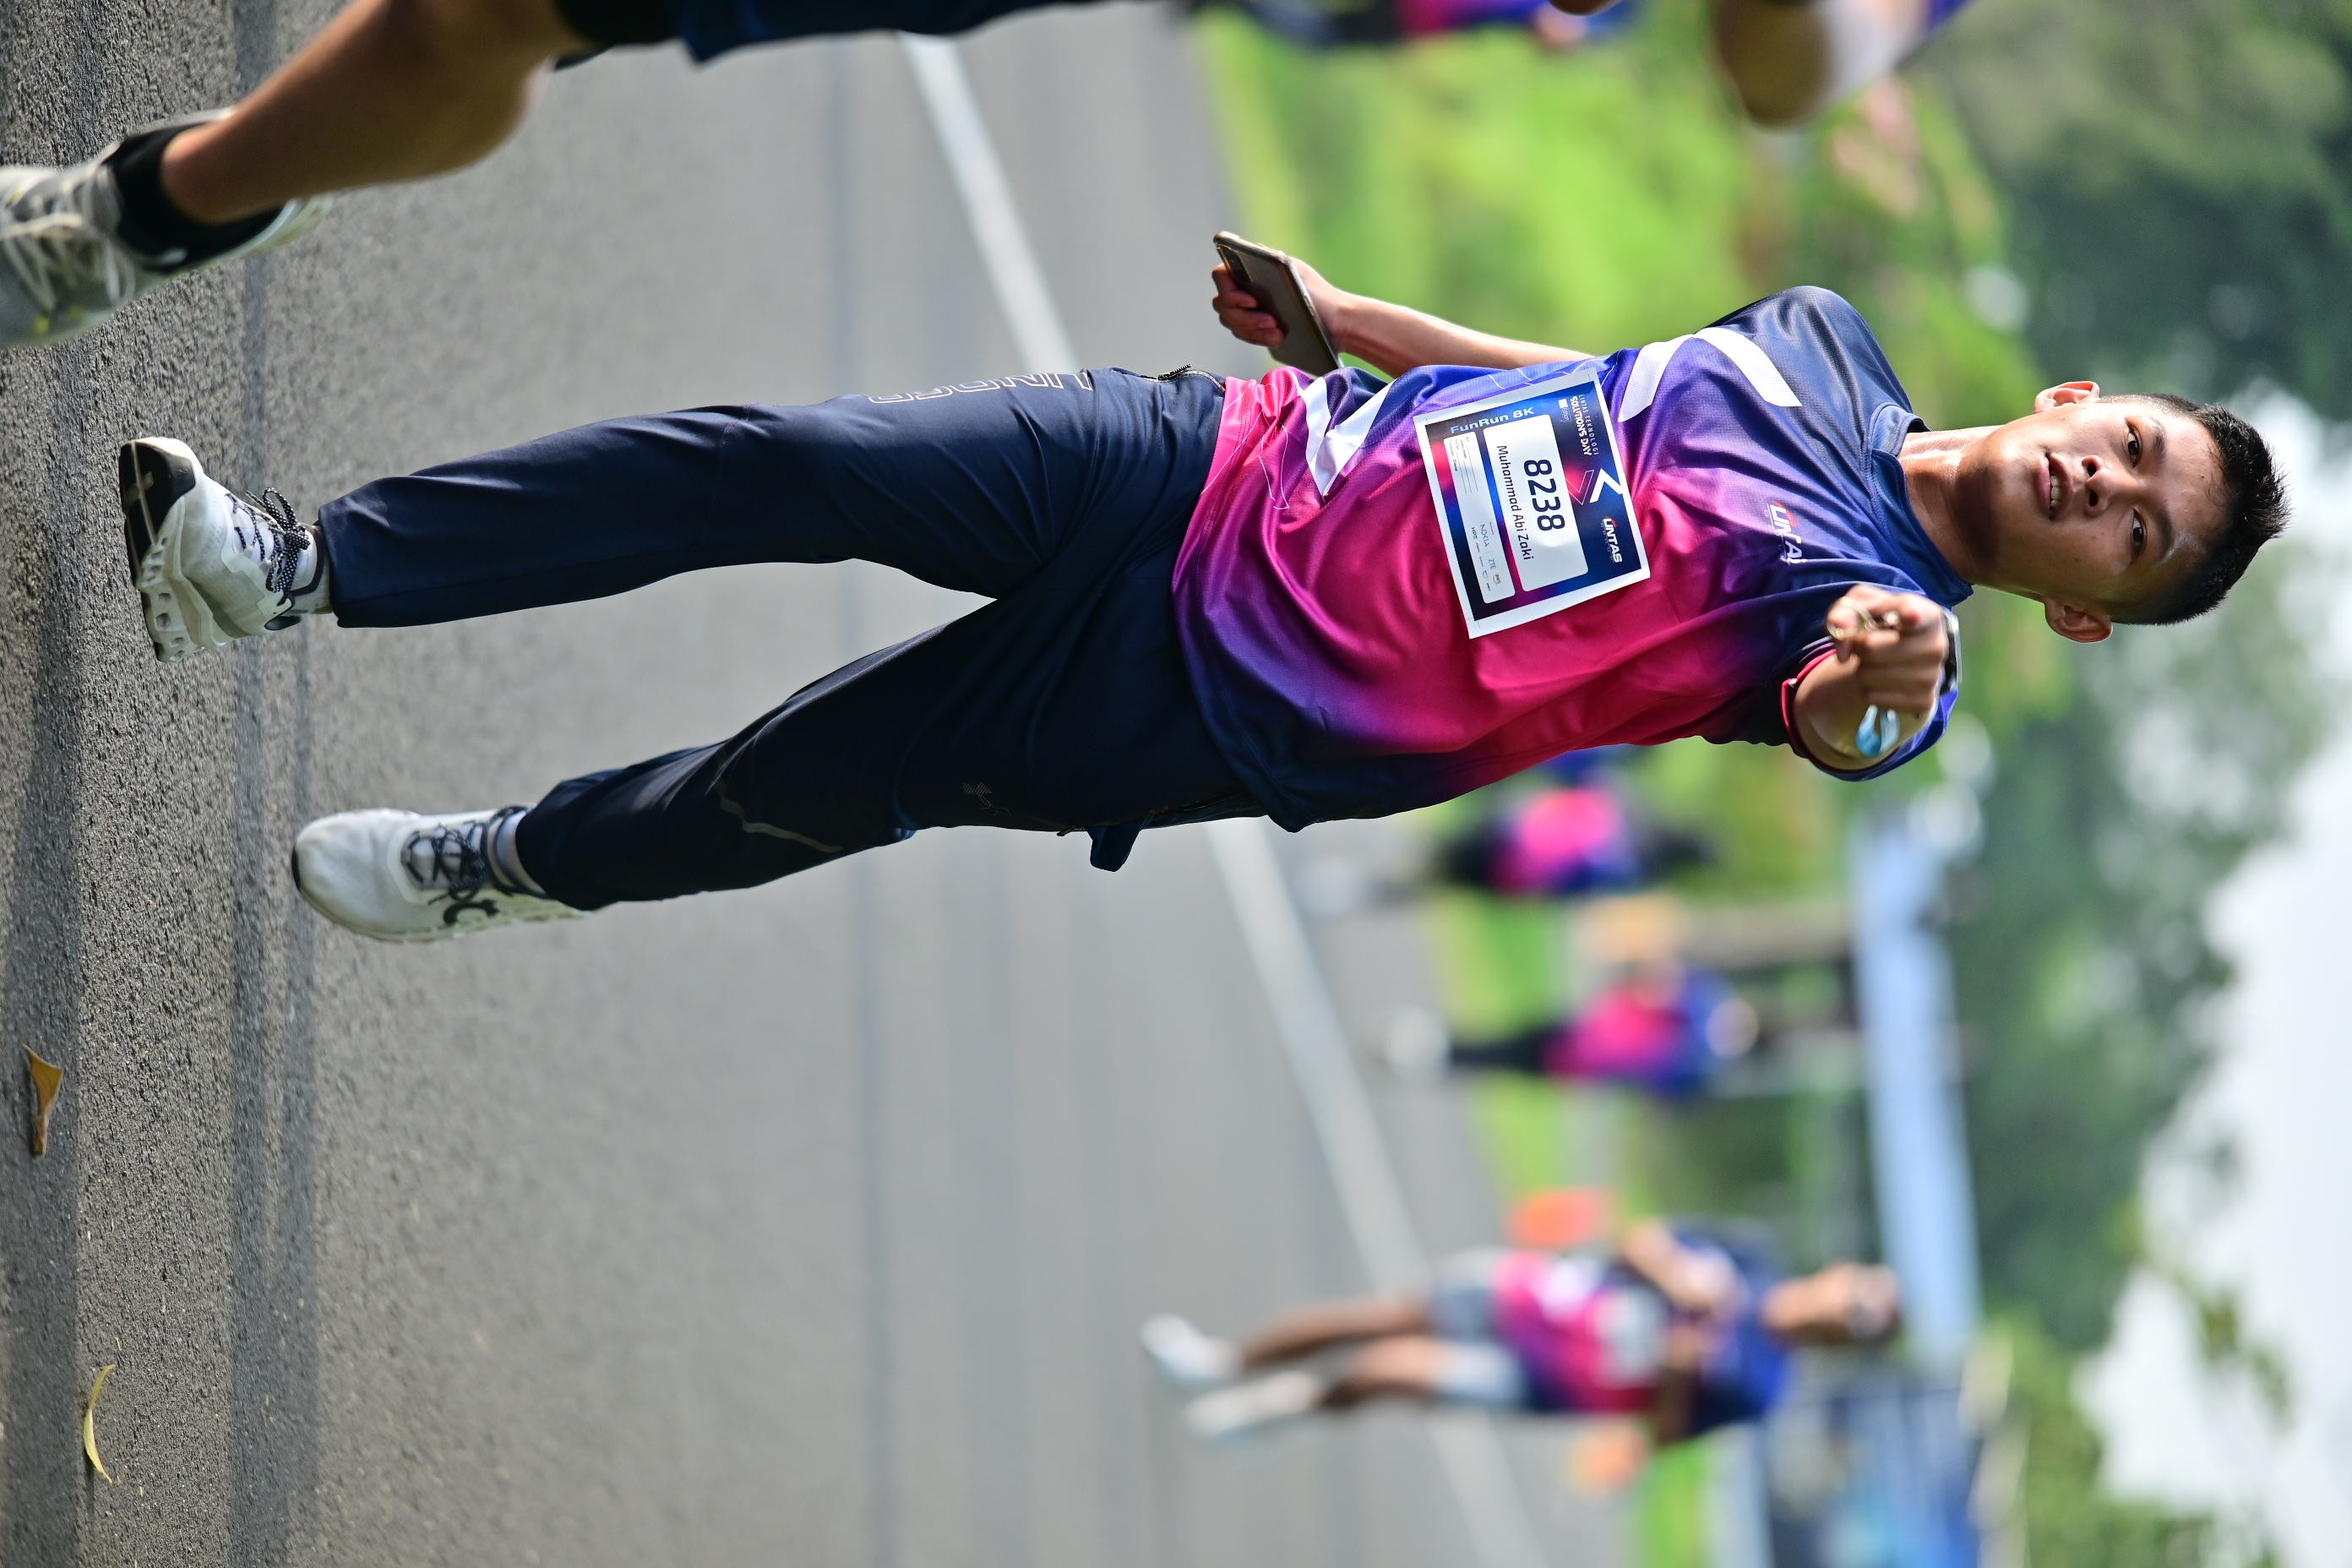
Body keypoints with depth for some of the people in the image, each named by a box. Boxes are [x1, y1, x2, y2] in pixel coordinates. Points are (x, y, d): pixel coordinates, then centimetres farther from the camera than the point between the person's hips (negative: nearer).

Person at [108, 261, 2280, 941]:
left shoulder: (1887, 612, -9)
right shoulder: (1834, 346, 7)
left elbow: (1825, 709, -27)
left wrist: (1872, 692, -50)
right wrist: (1344, 316, 19)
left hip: (1213, 707, -4)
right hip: (1216, 458, 4)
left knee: (788, 792, 2)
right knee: (763, 464, -7)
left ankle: (517, 864, 31)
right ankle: (308, 563, 3)